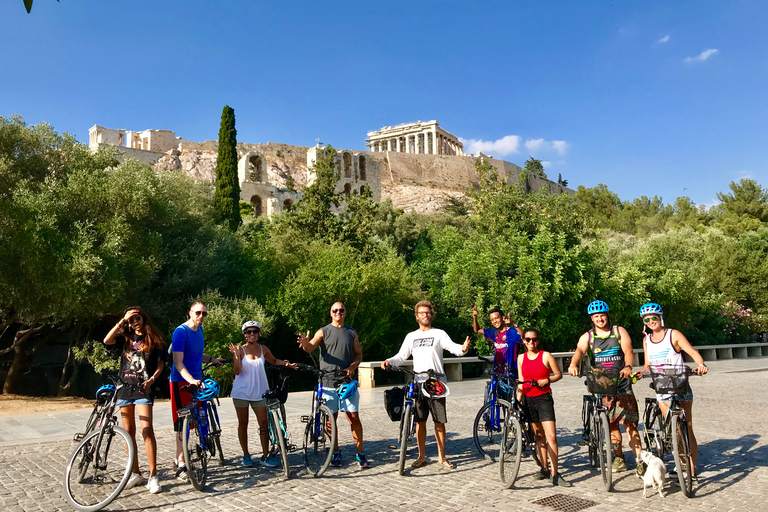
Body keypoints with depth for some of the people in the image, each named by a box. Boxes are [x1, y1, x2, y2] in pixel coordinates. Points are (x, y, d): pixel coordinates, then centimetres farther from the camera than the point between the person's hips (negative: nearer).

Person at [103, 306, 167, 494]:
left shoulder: (153, 339, 4)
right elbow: (107, 340, -10)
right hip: (125, 387, 4)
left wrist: (151, 380, -15)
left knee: (147, 430, -15)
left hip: (143, 389, -4)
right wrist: (122, 321, -14)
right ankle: (136, 474, 18)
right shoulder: (125, 338, 10)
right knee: (128, 432, 7)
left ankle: (153, 476, -12)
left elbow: (161, 364, 2)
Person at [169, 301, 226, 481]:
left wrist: (212, 359, 20)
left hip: (197, 381, 8)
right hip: (181, 382, -8)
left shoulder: (199, 330, 12)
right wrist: (191, 380, -33)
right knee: (183, 423, -8)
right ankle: (181, 465, -3)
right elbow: (178, 363, -22)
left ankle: (180, 459, 22)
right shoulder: (180, 332, -15)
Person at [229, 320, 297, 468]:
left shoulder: (263, 349, 4)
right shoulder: (240, 350, -5)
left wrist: (285, 363, 5)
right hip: (241, 391, -2)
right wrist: (236, 355, -25)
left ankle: (265, 456, 3)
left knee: (264, 423, -3)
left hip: (259, 392, 2)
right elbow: (237, 371, -12)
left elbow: (274, 361, 23)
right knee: (243, 423, 6)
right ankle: (246, 455, 19)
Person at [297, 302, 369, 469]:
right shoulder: (323, 332, 5)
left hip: (348, 381, 1)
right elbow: (311, 347, -10)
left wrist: (352, 367, -5)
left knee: (354, 417, -1)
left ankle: (360, 454, 8)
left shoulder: (351, 332, 12)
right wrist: (305, 344, -34)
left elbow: (358, 354, 15)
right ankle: (336, 452, 19)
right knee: (331, 418, 5)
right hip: (328, 381, -1)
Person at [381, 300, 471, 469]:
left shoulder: (439, 334, 4)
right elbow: (401, 356, 12)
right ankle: (422, 456, 19)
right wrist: (389, 362, -7)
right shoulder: (411, 336, 14)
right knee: (420, 421, 7)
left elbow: (453, 348, -10)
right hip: (417, 384, 3)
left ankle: (441, 456, 16)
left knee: (439, 421, 2)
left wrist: (463, 348, -32)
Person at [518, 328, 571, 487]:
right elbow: (521, 382, 11)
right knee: (539, 435, 12)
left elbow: (558, 374, 2)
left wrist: (547, 380, -15)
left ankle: (555, 475, -10)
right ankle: (544, 468, 23)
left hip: (544, 398, -4)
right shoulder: (521, 358, 7)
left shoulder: (546, 356, -4)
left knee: (551, 436, -12)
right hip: (528, 399, 4)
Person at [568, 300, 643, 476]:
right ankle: (619, 459, 20)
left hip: (622, 383, -1)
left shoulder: (619, 331, 4)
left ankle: (639, 460, 0)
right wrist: (573, 364, -37)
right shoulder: (587, 337, 4)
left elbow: (628, 351, -8)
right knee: (611, 424, 7)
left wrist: (628, 366, -29)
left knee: (630, 423, -5)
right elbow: (579, 350, -15)